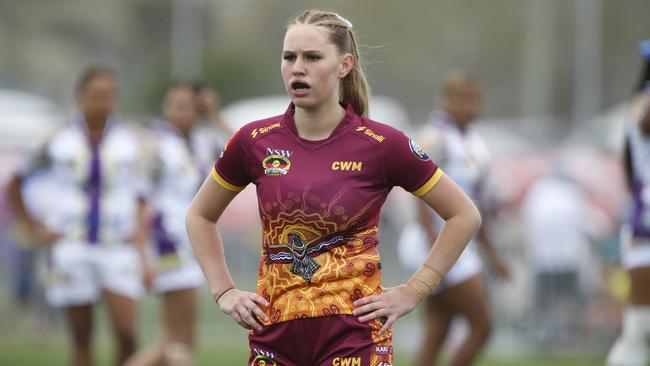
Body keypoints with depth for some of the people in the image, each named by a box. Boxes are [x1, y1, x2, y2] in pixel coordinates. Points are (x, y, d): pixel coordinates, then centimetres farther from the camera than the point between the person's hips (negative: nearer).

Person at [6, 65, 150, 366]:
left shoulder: (130, 141, 4)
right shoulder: (58, 142, 4)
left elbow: (140, 202, 4)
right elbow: (14, 186, 14)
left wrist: (142, 253, -5)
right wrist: (35, 229, 5)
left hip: (117, 249, 0)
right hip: (71, 249, 0)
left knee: (126, 334, -14)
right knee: (81, 338, 2)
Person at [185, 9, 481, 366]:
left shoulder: (382, 145, -4)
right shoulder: (255, 142, 3)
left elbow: (465, 216, 5)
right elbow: (200, 216, 20)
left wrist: (412, 292, 1)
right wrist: (225, 292, 9)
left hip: (354, 335, -3)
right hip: (274, 333, 3)